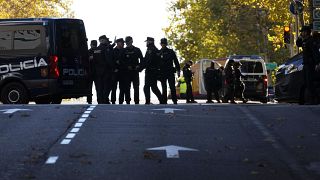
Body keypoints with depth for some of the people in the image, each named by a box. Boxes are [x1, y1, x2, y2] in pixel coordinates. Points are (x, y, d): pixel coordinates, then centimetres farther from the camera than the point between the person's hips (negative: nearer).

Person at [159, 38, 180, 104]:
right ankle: (164, 102, 3)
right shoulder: (158, 53, 10)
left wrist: (178, 70, -1)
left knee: (172, 87, -7)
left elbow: (176, 61, 8)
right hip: (162, 73, 1)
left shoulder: (171, 52, 7)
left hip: (170, 72, -1)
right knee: (164, 88, 2)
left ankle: (175, 101, -6)